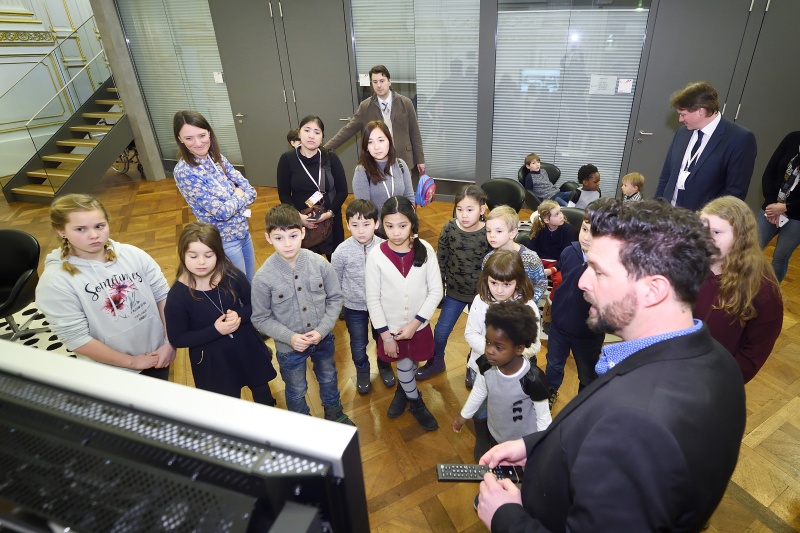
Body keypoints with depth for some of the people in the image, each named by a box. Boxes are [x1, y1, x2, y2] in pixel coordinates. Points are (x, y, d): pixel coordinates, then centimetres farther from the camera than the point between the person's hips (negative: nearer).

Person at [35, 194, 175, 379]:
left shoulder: (133, 254, -8)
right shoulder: (55, 281, -17)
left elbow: (163, 295, -4)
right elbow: (76, 339, -17)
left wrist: (170, 342, -9)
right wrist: (131, 362, -14)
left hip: (156, 354, 3)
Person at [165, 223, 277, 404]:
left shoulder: (232, 276, -16)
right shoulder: (177, 295, -21)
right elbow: (177, 339, -15)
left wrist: (239, 315, -24)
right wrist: (215, 330, -27)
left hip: (247, 348, 3)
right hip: (212, 361, -3)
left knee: (262, 391, 27)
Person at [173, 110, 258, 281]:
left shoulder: (217, 158, -1)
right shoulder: (184, 172, -22)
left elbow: (250, 190, -2)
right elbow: (221, 212, -24)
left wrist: (236, 197, -18)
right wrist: (241, 197, -9)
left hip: (244, 231, 6)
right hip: (224, 240, -6)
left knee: (251, 282, 23)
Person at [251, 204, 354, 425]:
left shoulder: (319, 263, -18)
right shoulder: (263, 277, -22)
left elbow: (335, 298, -8)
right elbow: (260, 318, -12)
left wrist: (322, 330, -17)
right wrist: (290, 337, -23)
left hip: (323, 339, 2)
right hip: (289, 347, -2)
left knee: (328, 377, 28)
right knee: (296, 390, 23)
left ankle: (334, 412, 59)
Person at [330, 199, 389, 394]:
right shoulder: (342, 251, -21)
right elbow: (335, 282, -6)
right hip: (354, 307, 0)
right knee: (358, 345, 19)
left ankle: (384, 366, 54)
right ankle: (362, 371, 50)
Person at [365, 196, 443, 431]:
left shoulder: (425, 250, -14)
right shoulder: (376, 255, -17)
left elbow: (436, 291, -10)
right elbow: (373, 300, -11)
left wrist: (415, 323, -14)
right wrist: (385, 335, -9)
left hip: (419, 326, 2)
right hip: (391, 328, -1)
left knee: (409, 364, 21)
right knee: (405, 365, 14)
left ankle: (402, 391, 55)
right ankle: (416, 403, 43)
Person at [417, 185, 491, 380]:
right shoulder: (449, 229, -14)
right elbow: (441, 261, -4)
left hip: (481, 294, -1)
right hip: (454, 291, 2)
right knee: (441, 331, 14)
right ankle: (436, 362, 43)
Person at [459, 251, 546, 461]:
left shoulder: (528, 306, -20)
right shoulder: (480, 301, -16)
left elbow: (534, 345, -17)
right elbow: (470, 334, -10)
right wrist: (487, 348, -28)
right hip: (482, 367, 1)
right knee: (481, 409, 22)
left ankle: (504, 444, 51)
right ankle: (482, 441, 51)